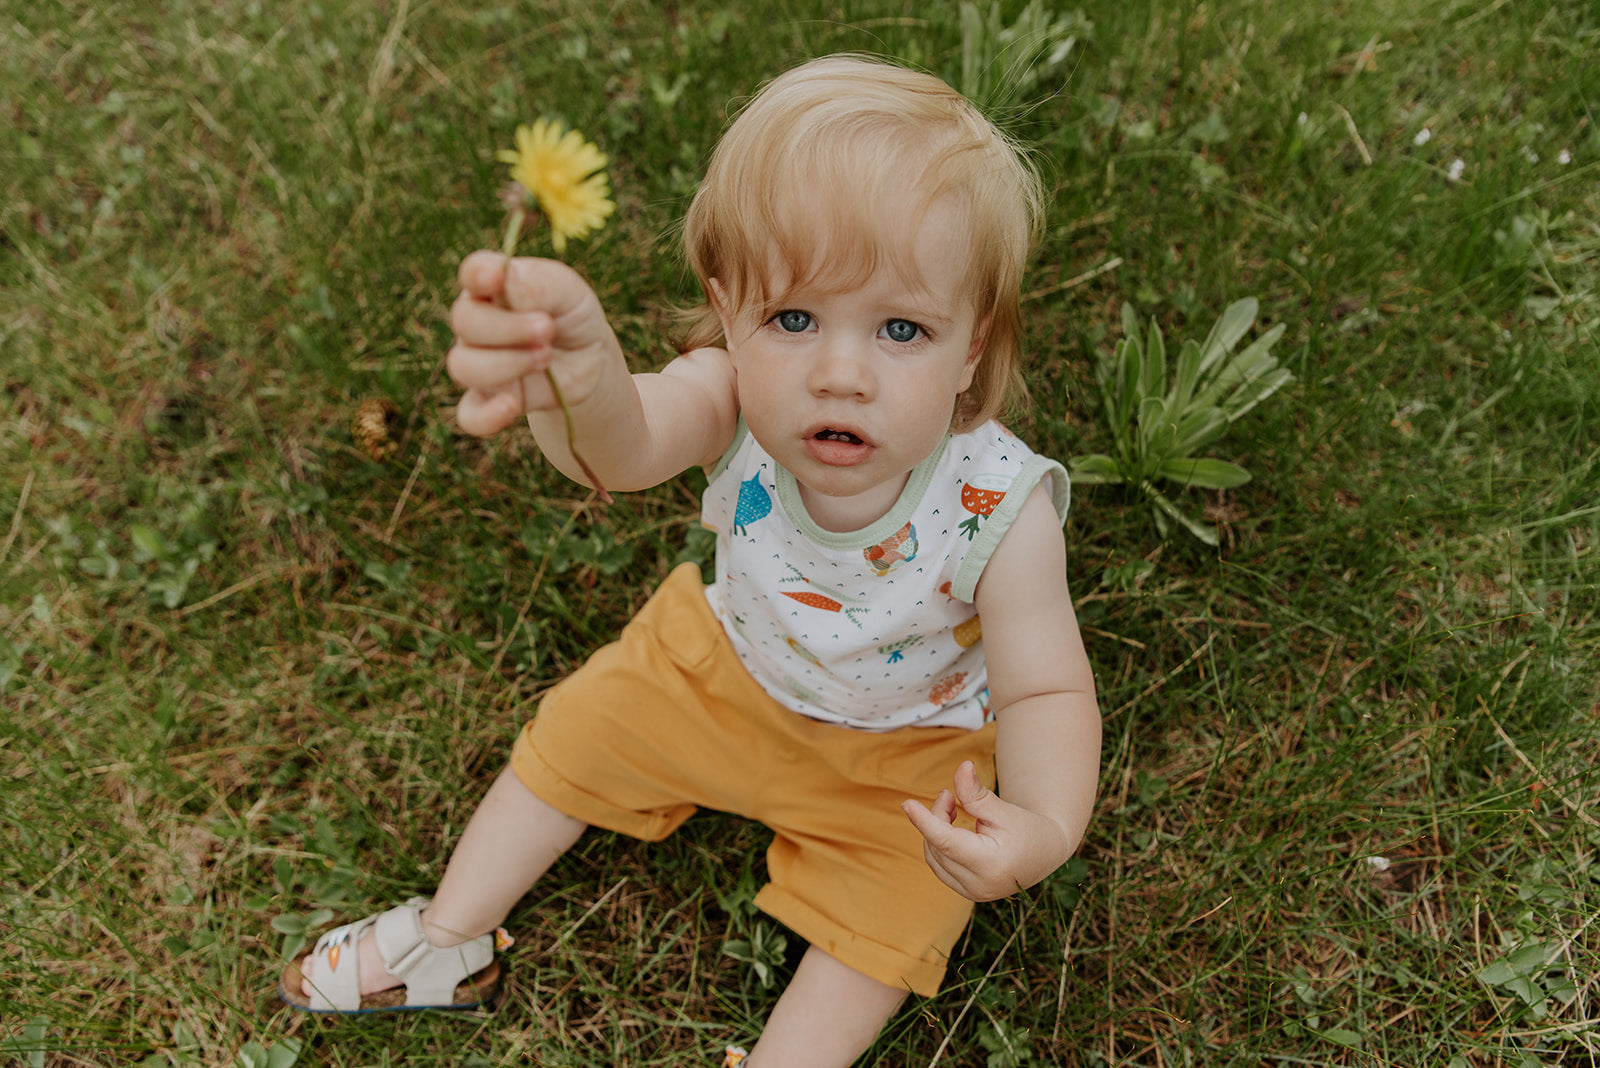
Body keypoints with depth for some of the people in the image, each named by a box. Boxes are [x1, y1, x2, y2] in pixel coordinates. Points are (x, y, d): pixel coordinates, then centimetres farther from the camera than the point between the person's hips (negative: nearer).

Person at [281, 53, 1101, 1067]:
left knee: (891, 912, -15)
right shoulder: (736, 401, -34)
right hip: (726, 659, 3)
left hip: (902, 738, -2)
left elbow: (1046, 690, -27)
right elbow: (627, 444, -55)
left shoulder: (1000, 513, -36)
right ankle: (447, 943, 32)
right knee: (579, 731, 10)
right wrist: (579, 378, -80)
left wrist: (1045, 824, -49)